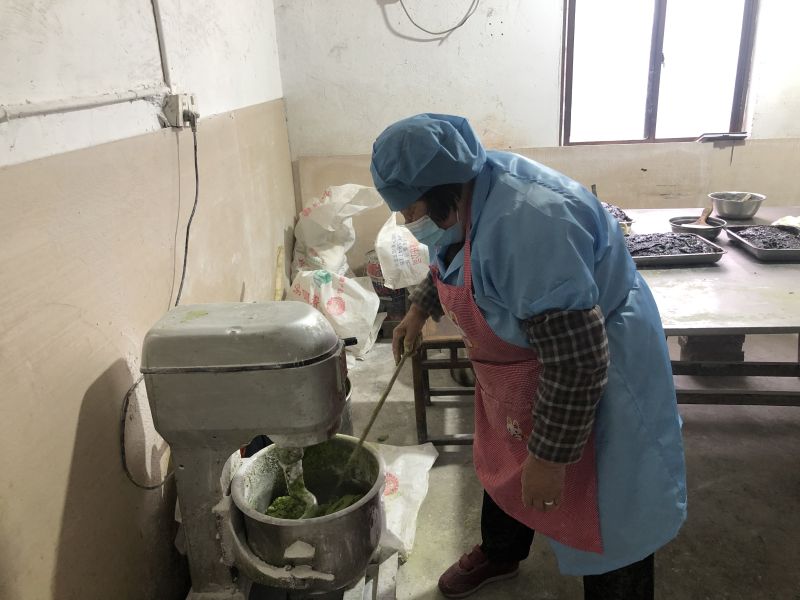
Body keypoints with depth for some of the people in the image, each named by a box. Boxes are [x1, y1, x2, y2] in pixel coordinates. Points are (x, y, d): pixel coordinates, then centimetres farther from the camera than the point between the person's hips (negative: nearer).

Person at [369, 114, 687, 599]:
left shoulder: (527, 225, -37)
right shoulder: (467, 190, -7)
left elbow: (578, 361, -34)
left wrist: (550, 456, -26)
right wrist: (421, 308, 14)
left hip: (591, 378, -9)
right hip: (519, 372, 9)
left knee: (606, 518, 8)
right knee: (506, 466, 26)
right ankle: (500, 555, 52)